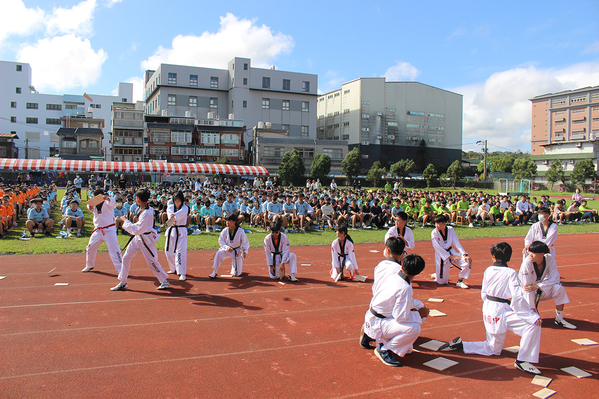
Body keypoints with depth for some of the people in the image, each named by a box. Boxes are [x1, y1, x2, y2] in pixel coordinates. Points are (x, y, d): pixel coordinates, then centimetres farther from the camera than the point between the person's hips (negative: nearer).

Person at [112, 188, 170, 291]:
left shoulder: (147, 213, -27)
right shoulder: (143, 209, 2)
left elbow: (137, 230, -27)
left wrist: (125, 221, -19)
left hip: (145, 240, -9)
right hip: (138, 237, 9)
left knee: (152, 261, 0)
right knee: (126, 258, 9)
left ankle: (164, 281, 18)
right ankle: (122, 283, 21)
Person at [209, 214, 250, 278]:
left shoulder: (241, 231, -16)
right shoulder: (225, 231, -11)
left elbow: (245, 243, -6)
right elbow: (221, 241, -3)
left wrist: (245, 252, -18)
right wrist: (227, 247, -20)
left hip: (237, 252, -1)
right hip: (227, 250, 1)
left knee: (236, 274, -1)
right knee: (219, 253, -35)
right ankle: (214, 272, -25)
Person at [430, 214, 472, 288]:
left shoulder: (450, 229, -6)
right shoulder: (434, 233, -15)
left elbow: (456, 243, -6)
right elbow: (438, 248, -16)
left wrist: (464, 254, -18)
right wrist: (450, 257, -19)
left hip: (451, 252, 4)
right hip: (441, 255, -3)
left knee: (468, 261, -20)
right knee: (442, 281, -5)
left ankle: (460, 281, -2)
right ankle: (436, 275, 34)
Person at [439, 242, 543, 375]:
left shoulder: (488, 270, 4)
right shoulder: (510, 273, -15)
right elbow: (517, 299, -21)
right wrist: (533, 316, -15)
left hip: (488, 311, 7)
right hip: (501, 313, -7)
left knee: (493, 349, 21)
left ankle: (460, 344, 11)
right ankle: (523, 361, -7)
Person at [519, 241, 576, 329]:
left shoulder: (549, 259, -18)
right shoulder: (527, 263, -29)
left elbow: (555, 278, -17)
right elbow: (527, 287, -26)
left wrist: (537, 286, -31)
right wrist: (531, 307, -26)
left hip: (541, 289, 4)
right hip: (527, 292, -4)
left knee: (559, 288, -24)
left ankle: (559, 319, -8)